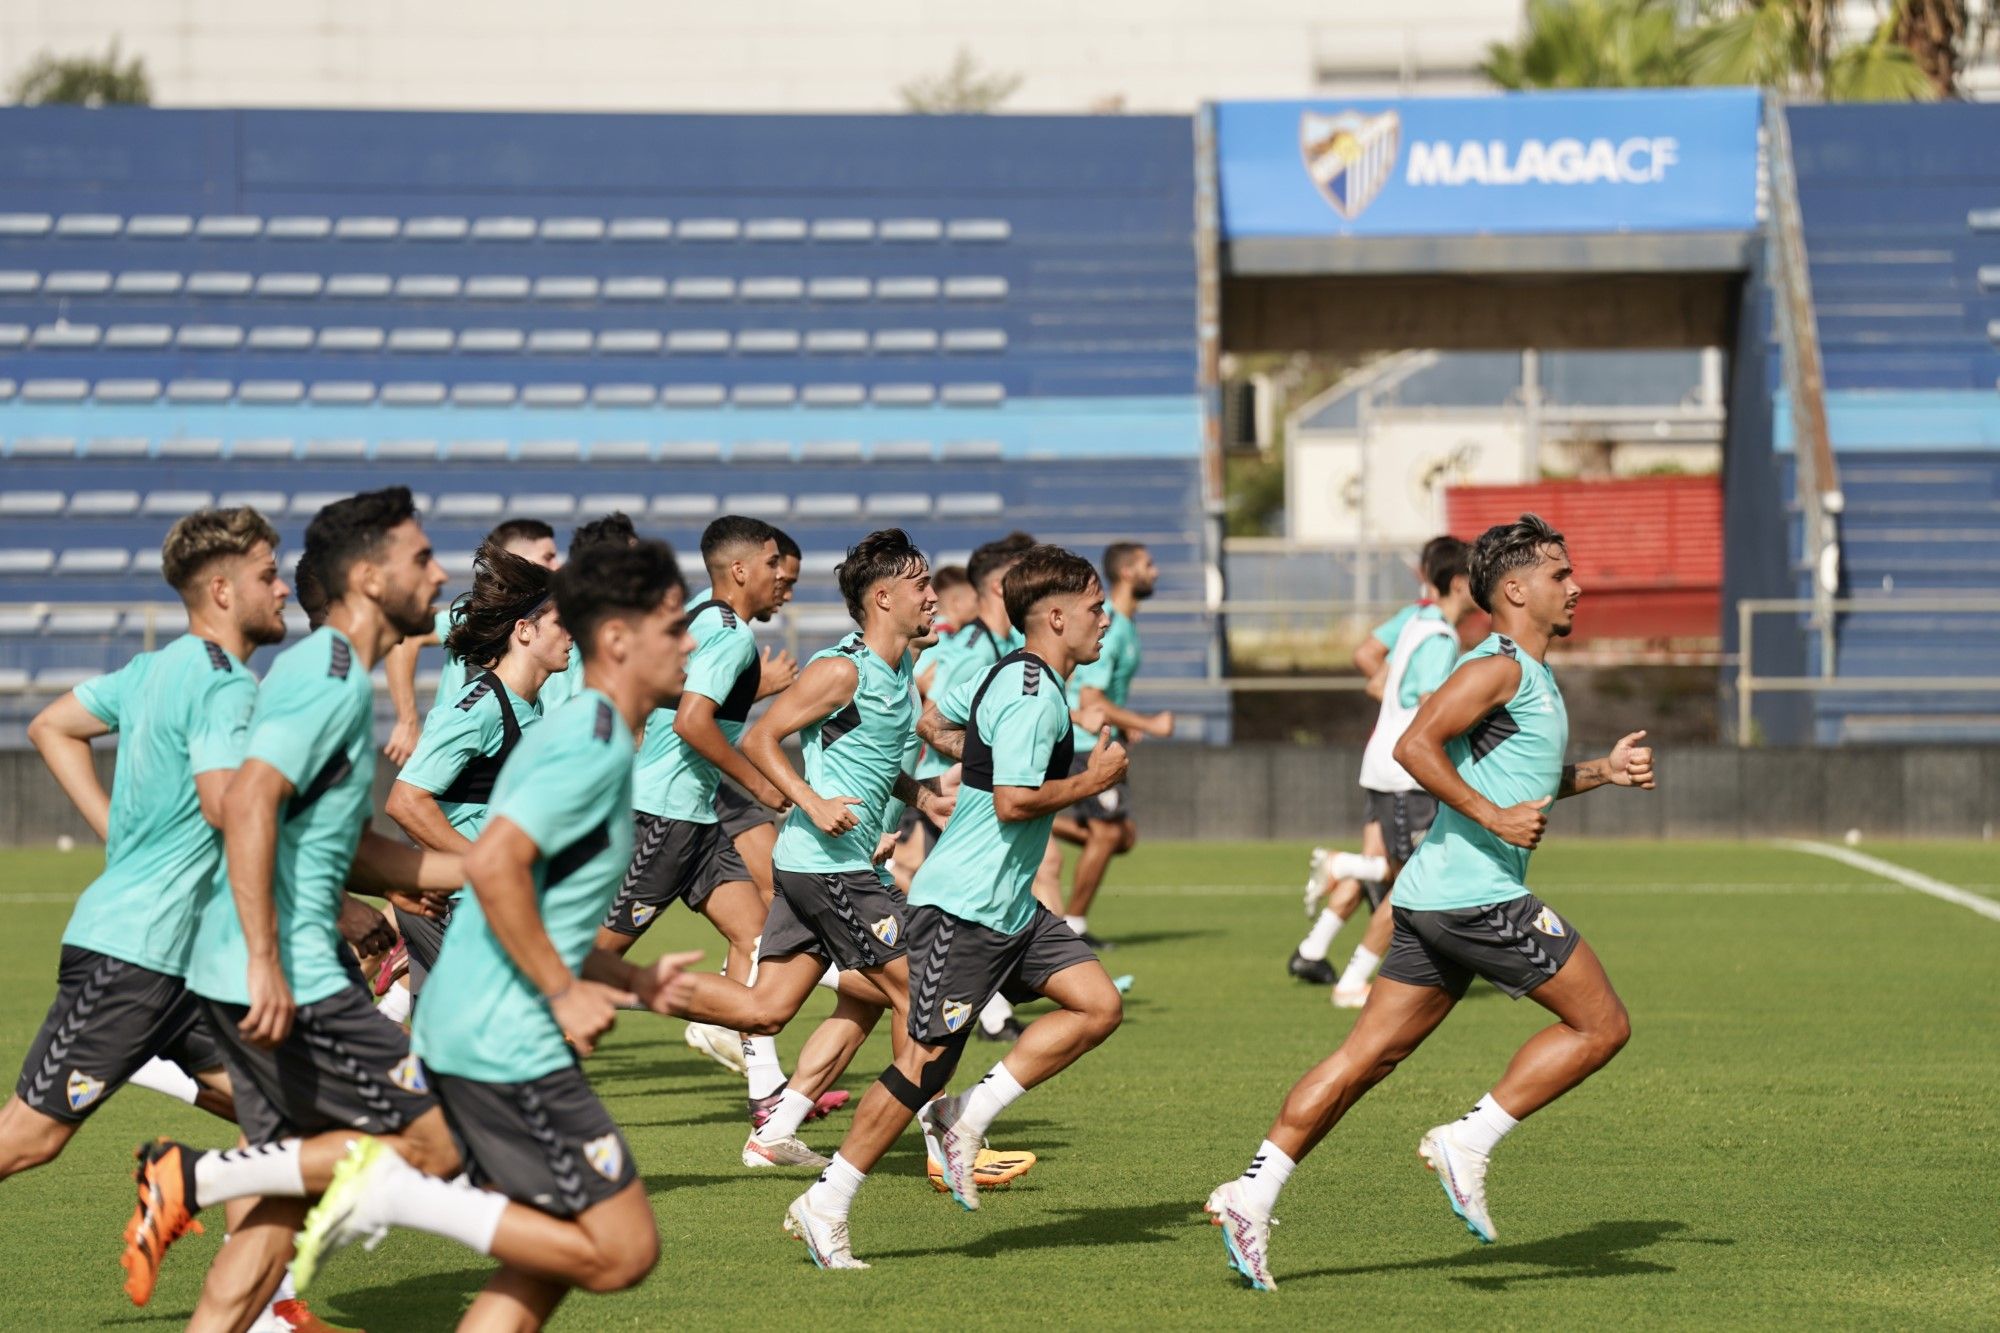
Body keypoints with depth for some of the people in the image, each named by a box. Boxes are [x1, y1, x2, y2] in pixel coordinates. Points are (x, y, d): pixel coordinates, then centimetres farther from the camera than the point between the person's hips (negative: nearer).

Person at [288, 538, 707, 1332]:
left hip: (460, 1029, 10)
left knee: (545, 1262, 14)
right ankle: (397, 1196, -10)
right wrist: (566, 994, -18)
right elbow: (494, 863, -26)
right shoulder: (596, 743, -13)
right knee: (622, 1251, -7)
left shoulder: (577, 734, 19)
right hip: (507, 1046, -10)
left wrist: (632, 981, 18)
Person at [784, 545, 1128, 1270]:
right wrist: (1089, 781, -13)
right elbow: (1014, 802, -26)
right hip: (964, 906, -10)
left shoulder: (1008, 676, 12)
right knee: (925, 1063, -6)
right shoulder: (1033, 695, -18)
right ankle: (825, 1205, 2)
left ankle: (968, 1116, 4)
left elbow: (932, 720, 25)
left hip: (1010, 907, 10)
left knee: (1099, 1005, 2)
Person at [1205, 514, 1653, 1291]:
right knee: (1601, 1025, -2)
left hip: (1435, 902, 10)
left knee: (1369, 1055, 6)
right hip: (1478, 895, -10)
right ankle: (1468, 1144, -4)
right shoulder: (1498, 667, -10)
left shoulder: (1532, 677, 22)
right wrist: (1493, 816, -21)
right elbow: (1416, 746, -21)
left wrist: (1602, 772, 21)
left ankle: (1254, 1192, 2)